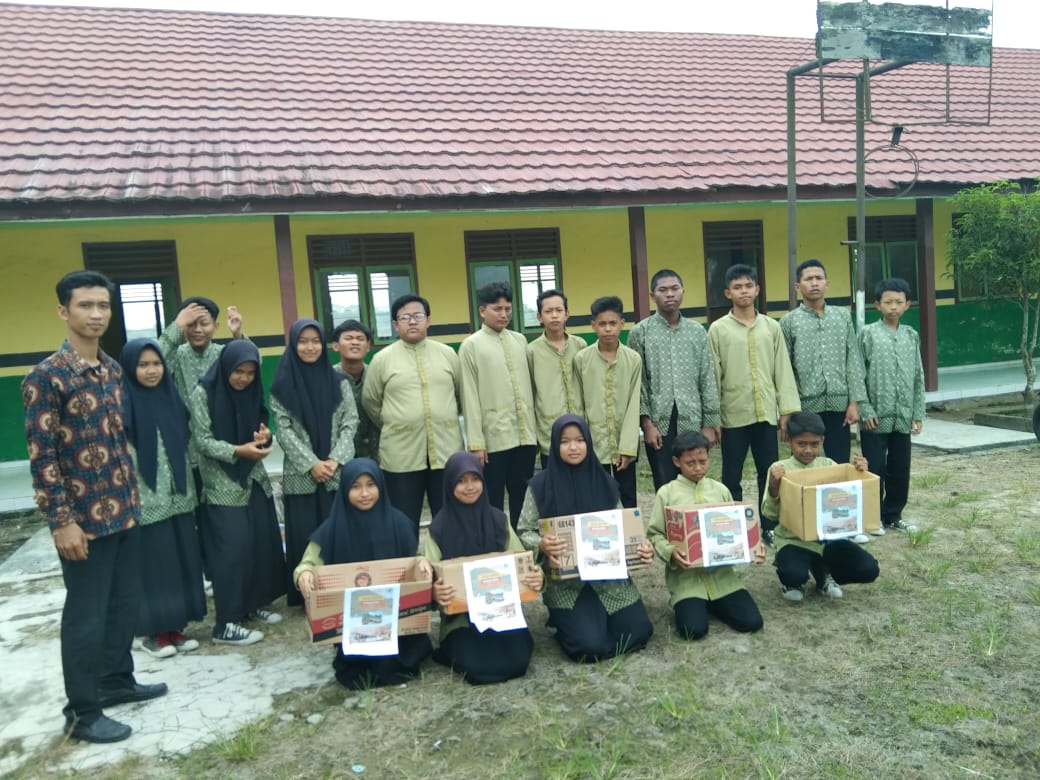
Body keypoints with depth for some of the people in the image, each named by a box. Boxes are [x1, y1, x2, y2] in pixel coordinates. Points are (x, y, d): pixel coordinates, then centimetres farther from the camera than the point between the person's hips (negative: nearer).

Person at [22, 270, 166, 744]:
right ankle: (82, 713, 20)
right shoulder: (46, 377, -14)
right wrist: (61, 521, -16)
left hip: (124, 509, 7)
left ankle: (117, 681, 36)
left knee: (125, 604, 17)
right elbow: (41, 457, -15)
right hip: (85, 516, -7)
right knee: (86, 614, 5)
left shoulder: (113, 369, 7)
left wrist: (132, 493, 15)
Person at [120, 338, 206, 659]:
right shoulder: (123, 403, -9)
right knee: (151, 564, 3)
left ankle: (176, 627, 22)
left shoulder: (171, 397, 8)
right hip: (145, 500, -6)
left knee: (181, 561, 10)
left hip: (177, 497, 6)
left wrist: (189, 491, 10)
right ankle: (153, 631, 16)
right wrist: (134, 498, -16)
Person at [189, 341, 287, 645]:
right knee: (233, 548, -8)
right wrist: (237, 451, -25)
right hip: (223, 484, -6)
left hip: (254, 479, 6)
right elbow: (202, 440, -12)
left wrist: (265, 436, -11)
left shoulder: (251, 392, 6)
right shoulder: (203, 394, -10)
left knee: (262, 542, 7)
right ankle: (227, 623, 1)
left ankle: (254, 604, 24)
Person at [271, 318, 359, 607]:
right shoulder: (282, 384, 1)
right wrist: (312, 464, -13)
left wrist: (335, 460, -11)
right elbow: (284, 430, -4)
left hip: (337, 472, 1)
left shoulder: (337, 380, 6)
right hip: (301, 475, -1)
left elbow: (350, 422, 2)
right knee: (305, 536, 3)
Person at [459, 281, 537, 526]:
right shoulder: (471, 346, -2)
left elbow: (529, 385, 14)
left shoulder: (520, 340, 11)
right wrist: (476, 442, -10)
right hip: (494, 437, -4)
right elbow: (470, 397, -5)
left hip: (525, 435, 4)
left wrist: (535, 427, 10)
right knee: (494, 500, 4)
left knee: (520, 496, 11)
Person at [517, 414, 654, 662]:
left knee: (639, 630, -9)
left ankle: (597, 617, 21)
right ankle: (565, 621, 16)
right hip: (565, 581, -3)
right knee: (590, 645, -18)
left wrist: (641, 547, -12)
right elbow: (524, 532, -3)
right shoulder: (541, 485, -6)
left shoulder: (604, 482, 4)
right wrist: (541, 545, -26)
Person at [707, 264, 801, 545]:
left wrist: (787, 410, 0)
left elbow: (783, 370, 6)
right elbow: (712, 376, -1)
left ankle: (768, 527, 23)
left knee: (769, 473, 9)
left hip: (766, 413, 2)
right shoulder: (718, 329, 0)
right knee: (732, 476, 5)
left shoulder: (772, 327, 7)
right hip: (733, 415, -2)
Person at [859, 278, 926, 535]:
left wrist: (918, 414, 6)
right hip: (876, 416, -4)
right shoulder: (868, 334, -4)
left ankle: (893, 515, 24)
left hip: (903, 417, 4)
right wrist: (865, 410, -12)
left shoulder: (912, 336, 9)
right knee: (875, 470, 2)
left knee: (900, 470, 11)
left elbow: (918, 377, 11)